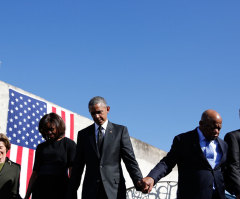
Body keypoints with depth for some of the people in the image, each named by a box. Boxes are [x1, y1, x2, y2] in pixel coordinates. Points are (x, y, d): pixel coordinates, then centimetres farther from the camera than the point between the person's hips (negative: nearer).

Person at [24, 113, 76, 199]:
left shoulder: (69, 144, 5)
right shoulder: (41, 147, 17)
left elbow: (72, 171, -3)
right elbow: (35, 172, 15)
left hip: (60, 189, -3)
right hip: (40, 190, 3)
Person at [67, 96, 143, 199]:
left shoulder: (120, 131, 6)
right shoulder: (83, 134, 12)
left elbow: (130, 159, 0)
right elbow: (77, 166, 12)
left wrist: (139, 182, -13)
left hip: (114, 190, -1)